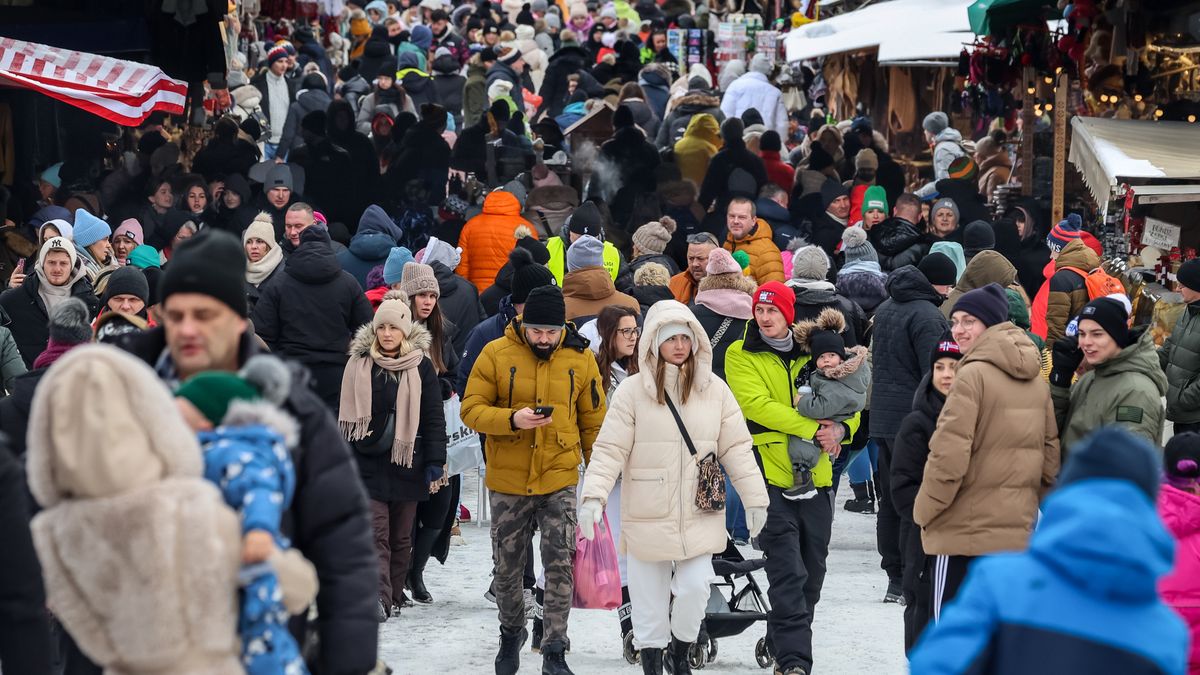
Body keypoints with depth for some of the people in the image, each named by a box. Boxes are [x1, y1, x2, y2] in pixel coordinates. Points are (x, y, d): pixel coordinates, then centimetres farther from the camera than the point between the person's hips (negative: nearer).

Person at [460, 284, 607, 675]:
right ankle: (511, 633, 36)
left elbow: (592, 422, 8)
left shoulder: (580, 359, -1)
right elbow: (471, 410, -7)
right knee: (507, 568, 12)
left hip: (559, 480, 0)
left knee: (560, 566, -9)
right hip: (508, 480, 0)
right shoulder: (496, 354, -7)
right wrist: (512, 420, -24)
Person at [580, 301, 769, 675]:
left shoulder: (714, 390, 3)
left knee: (695, 588, -5)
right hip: (647, 517, -1)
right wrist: (593, 496, -17)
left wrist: (755, 498, 3)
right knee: (649, 598, 5)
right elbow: (610, 449, -6)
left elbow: (736, 447, 6)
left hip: (698, 516, 1)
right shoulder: (633, 390, -4)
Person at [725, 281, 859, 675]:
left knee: (811, 575, 12)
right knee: (788, 574, -13)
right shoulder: (741, 356, 0)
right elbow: (757, 404, -14)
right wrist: (813, 428, -20)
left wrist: (840, 429, -11)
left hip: (815, 479, 5)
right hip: (771, 477, -5)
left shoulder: (812, 356, 11)